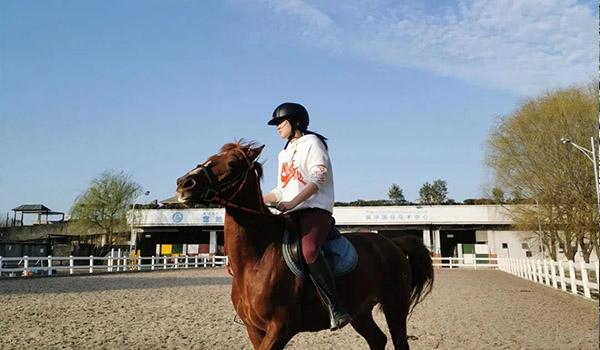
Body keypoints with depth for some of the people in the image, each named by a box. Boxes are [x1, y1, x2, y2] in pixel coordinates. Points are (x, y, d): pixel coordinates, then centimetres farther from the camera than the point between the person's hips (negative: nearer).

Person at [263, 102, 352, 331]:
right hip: (290, 215, 9)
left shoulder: (311, 142, 3)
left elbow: (319, 177, -12)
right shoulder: (284, 153, 28)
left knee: (309, 252, -33)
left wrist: (292, 203, -22)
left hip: (315, 209, -9)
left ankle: (336, 309, -34)